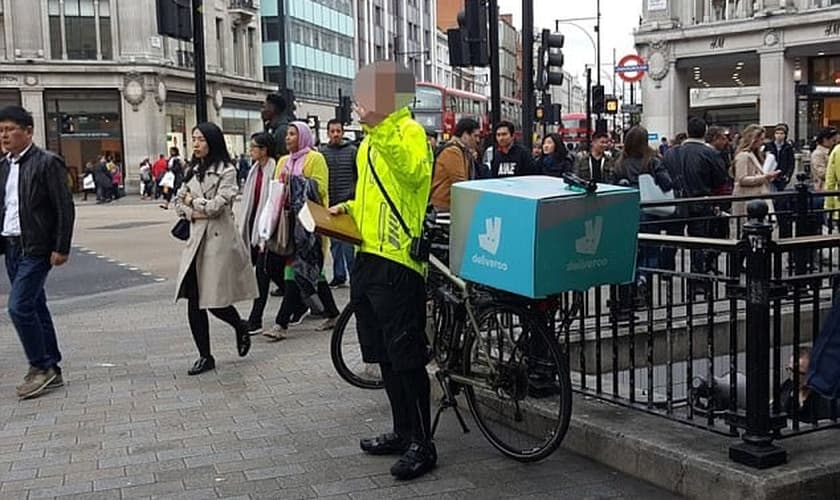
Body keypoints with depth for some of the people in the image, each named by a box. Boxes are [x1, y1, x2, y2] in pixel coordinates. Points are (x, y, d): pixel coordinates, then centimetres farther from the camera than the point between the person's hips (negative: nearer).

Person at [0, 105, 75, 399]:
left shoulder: (47, 163, -9)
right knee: (34, 307, 12)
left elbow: (64, 208, -12)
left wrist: (61, 248, -15)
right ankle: (51, 371, 20)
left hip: (36, 248, -8)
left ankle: (40, 367, 2)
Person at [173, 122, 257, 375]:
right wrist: (192, 213, -4)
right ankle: (205, 356, 12)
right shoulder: (193, 171, 15)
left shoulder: (226, 171, -6)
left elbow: (217, 205, -14)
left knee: (214, 300, -5)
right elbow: (179, 201, 16)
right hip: (197, 239, 6)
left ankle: (240, 327, 27)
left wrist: (193, 200, 1)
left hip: (220, 240, -6)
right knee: (194, 302, 2)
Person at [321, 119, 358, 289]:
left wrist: (353, 193, -5)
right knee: (334, 242, 10)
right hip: (329, 204, 3)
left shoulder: (352, 151, 0)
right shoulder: (322, 152, 6)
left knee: (348, 242, -6)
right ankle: (339, 275, 19)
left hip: (348, 203, -3)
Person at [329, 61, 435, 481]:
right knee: (384, 353, 16)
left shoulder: (409, 131, -10)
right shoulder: (372, 138, 18)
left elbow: (413, 172, -32)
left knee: (405, 356, -4)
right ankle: (403, 432, 28)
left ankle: (422, 444, 6)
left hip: (397, 260, -10)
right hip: (369, 257, 10)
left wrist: (379, 126, -39)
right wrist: (349, 207, 14)